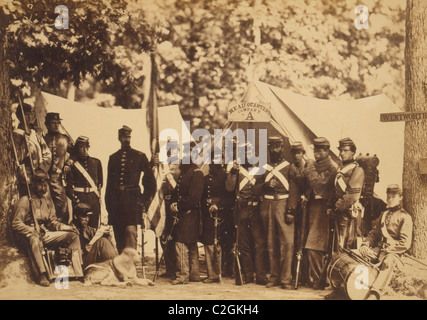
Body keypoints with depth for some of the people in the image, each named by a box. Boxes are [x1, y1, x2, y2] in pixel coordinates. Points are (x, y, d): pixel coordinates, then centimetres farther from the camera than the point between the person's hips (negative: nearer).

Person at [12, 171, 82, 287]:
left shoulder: (48, 200, 17)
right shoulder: (25, 201, -4)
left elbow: (52, 221, 15)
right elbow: (16, 224, -10)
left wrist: (67, 227, -3)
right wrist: (32, 231, -24)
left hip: (46, 234, 6)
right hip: (29, 234, -6)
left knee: (73, 235, -5)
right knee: (35, 241, -42)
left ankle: (77, 269, -9)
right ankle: (41, 275, -39)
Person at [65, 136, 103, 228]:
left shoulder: (96, 162, 12)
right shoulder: (72, 164, 3)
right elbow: (69, 184, 0)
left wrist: (97, 193, 11)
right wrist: (74, 198, -10)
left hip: (94, 199, 2)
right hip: (79, 199, -2)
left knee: (94, 227, 0)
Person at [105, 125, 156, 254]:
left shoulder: (139, 156, 5)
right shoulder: (113, 158, 13)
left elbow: (150, 181, 8)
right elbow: (109, 183, 17)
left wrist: (144, 201, 1)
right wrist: (108, 204, 10)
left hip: (132, 199, -3)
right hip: (116, 201, 3)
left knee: (130, 231, -17)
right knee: (119, 237, 5)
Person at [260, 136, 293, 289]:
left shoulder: (289, 166, 5)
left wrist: (290, 210, -10)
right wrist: (267, 186, -9)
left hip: (283, 204, -3)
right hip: (267, 206, 3)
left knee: (287, 241, -11)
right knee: (271, 243, 6)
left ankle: (286, 279, -7)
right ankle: (274, 277, 13)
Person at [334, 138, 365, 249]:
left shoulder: (357, 170, -8)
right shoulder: (340, 169, 19)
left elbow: (353, 195, -16)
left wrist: (339, 205, -11)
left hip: (350, 212, -8)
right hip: (339, 211, 8)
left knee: (346, 246, -10)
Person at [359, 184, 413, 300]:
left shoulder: (405, 217, 2)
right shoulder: (384, 214, 23)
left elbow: (405, 243, -8)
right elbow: (374, 233, 21)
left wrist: (386, 249, -17)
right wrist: (365, 244, 1)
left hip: (393, 252, -7)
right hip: (378, 249, 7)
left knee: (388, 262, -39)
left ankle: (374, 295, -55)